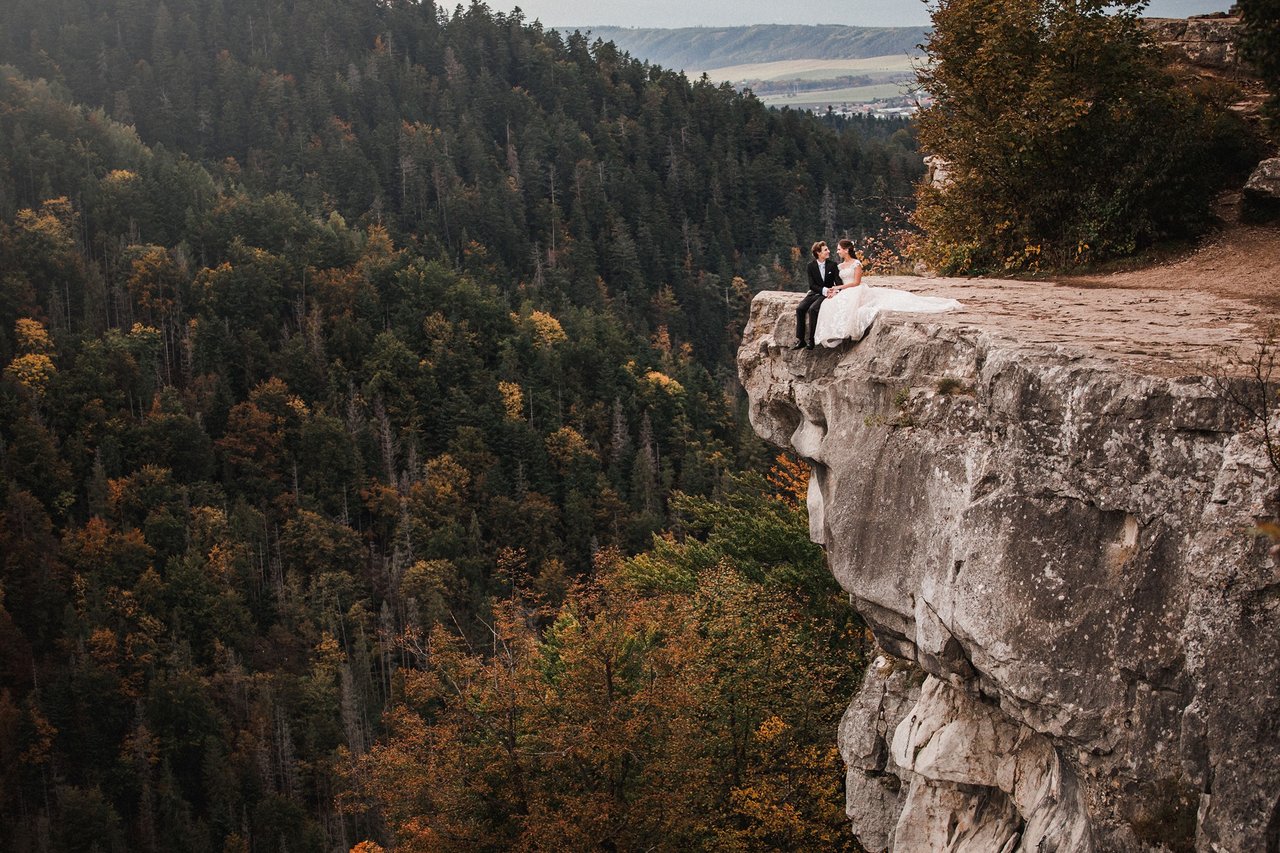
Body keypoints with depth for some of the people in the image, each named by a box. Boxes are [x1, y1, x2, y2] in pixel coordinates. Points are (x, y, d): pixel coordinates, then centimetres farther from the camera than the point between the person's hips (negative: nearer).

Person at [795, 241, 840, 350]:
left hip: (827, 295, -3)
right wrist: (823, 290, -19)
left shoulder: (832, 264, -1)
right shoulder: (811, 265, 2)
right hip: (814, 293, 3)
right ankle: (800, 339, -17)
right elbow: (812, 285, -2)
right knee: (800, 309, -21)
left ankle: (810, 339, -24)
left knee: (813, 309, -29)